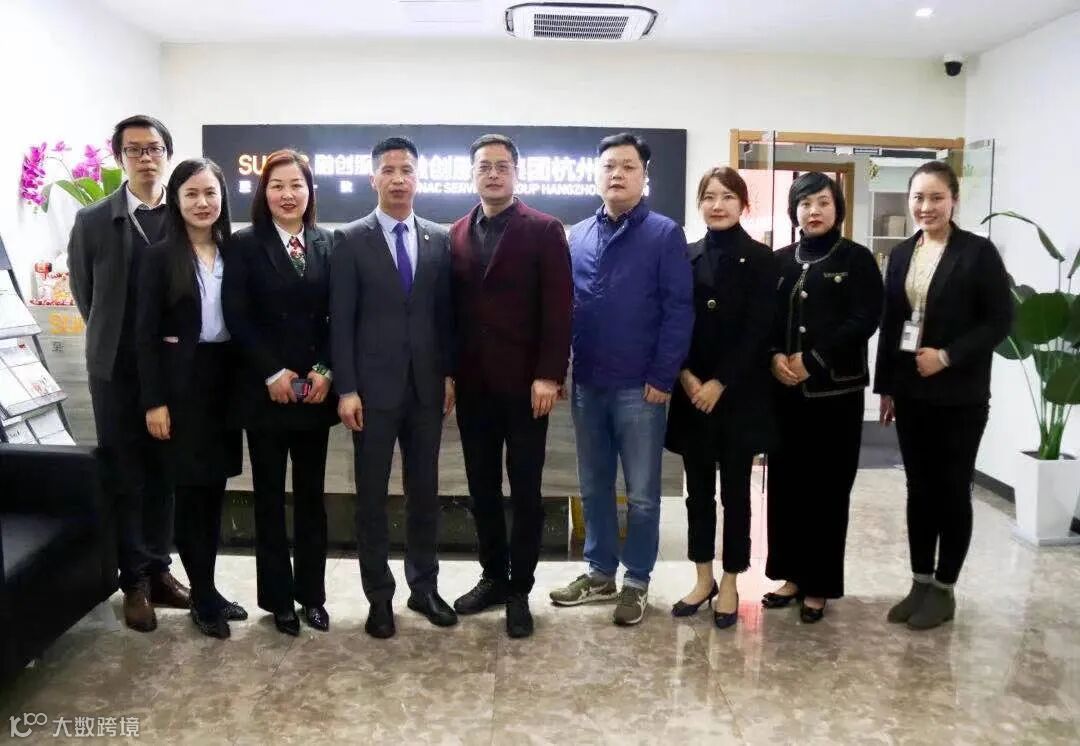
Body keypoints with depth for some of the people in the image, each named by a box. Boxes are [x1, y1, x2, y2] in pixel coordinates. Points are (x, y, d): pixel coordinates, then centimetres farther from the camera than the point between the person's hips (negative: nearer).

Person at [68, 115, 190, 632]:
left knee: (164, 474, 10)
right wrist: (114, 339, 10)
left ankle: (158, 570, 24)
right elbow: (85, 293, 8)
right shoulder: (93, 221, -1)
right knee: (125, 477, 6)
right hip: (118, 368, 0)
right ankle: (135, 581, 18)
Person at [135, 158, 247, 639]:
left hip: (224, 379, 4)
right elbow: (145, 334, -8)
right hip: (181, 382, -4)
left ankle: (207, 590, 23)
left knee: (214, 490, 11)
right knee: (191, 490, 2)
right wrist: (154, 401, -13)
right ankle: (203, 597, 14)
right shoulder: (160, 257, -5)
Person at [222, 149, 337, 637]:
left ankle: (312, 594, 22)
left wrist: (324, 370, -9)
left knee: (311, 495, 10)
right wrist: (273, 373, -14)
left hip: (314, 389, 2)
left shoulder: (327, 244, 7)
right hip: (265, 390, -2)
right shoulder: (244, 245, 0)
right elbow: (237, 317, -7)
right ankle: (278, 598, 20)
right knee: (269, 497, 7)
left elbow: (338, 315, 4)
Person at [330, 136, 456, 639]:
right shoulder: (350, 240, 0)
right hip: (373, 387, -2)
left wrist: (450, 374, 3)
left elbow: (447, 313, 9)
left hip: (427, 386, 3)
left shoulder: (440, 239, 7)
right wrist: (346, 388, -10)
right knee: (372, 495, 5)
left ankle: (424, 586, 24)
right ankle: (379, 596, 18)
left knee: (424, 491, 11)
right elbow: (341, 320, -4)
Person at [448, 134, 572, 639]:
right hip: (473, 384, 4)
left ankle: (519, 590, 17)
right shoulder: (457, 234, 10)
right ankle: (493, 577, 27)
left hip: (524, 383, -4)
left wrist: (549, 375, -16)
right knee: (482, 488, 12)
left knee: (525, 491, 5)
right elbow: (453, 307, 10)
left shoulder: (544, 231, -3)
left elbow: (558, 309, -9)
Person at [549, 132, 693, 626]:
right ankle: (600, 572, 29)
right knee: (594, 487, 14)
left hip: (640, 387, -4)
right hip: (587, 385, 4)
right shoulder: (576, 237, 9)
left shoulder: (664, 234, -4)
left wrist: (662, 377, -13)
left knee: (641, 493, 7)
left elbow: (679, 309, -8)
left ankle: (637, 581, 21)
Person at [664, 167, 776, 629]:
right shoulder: (686, 257, 7)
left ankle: (730, 583, 19)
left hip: (739, 395, -3)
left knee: (734, 490, 6)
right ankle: (703, 579, 23)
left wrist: (720, 383, -13)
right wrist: (684, 376, -8)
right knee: (698, 489, 10)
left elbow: (759, 331, -8)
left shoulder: (760, 260, -2)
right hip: (691, 393, 3)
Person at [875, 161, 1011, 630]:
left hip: (959, 394, -4)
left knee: (952, 490, 5)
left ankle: (943, 589, 18)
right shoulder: (901, 254, 9)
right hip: (911, 391, 5)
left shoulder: (978, 252, -5)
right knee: (919, 489, 10)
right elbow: (889, 324, 10)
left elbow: (1000, 320, -8)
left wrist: (947, 356, -18)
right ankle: (920, 584, 22)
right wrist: (885, 386, 8)